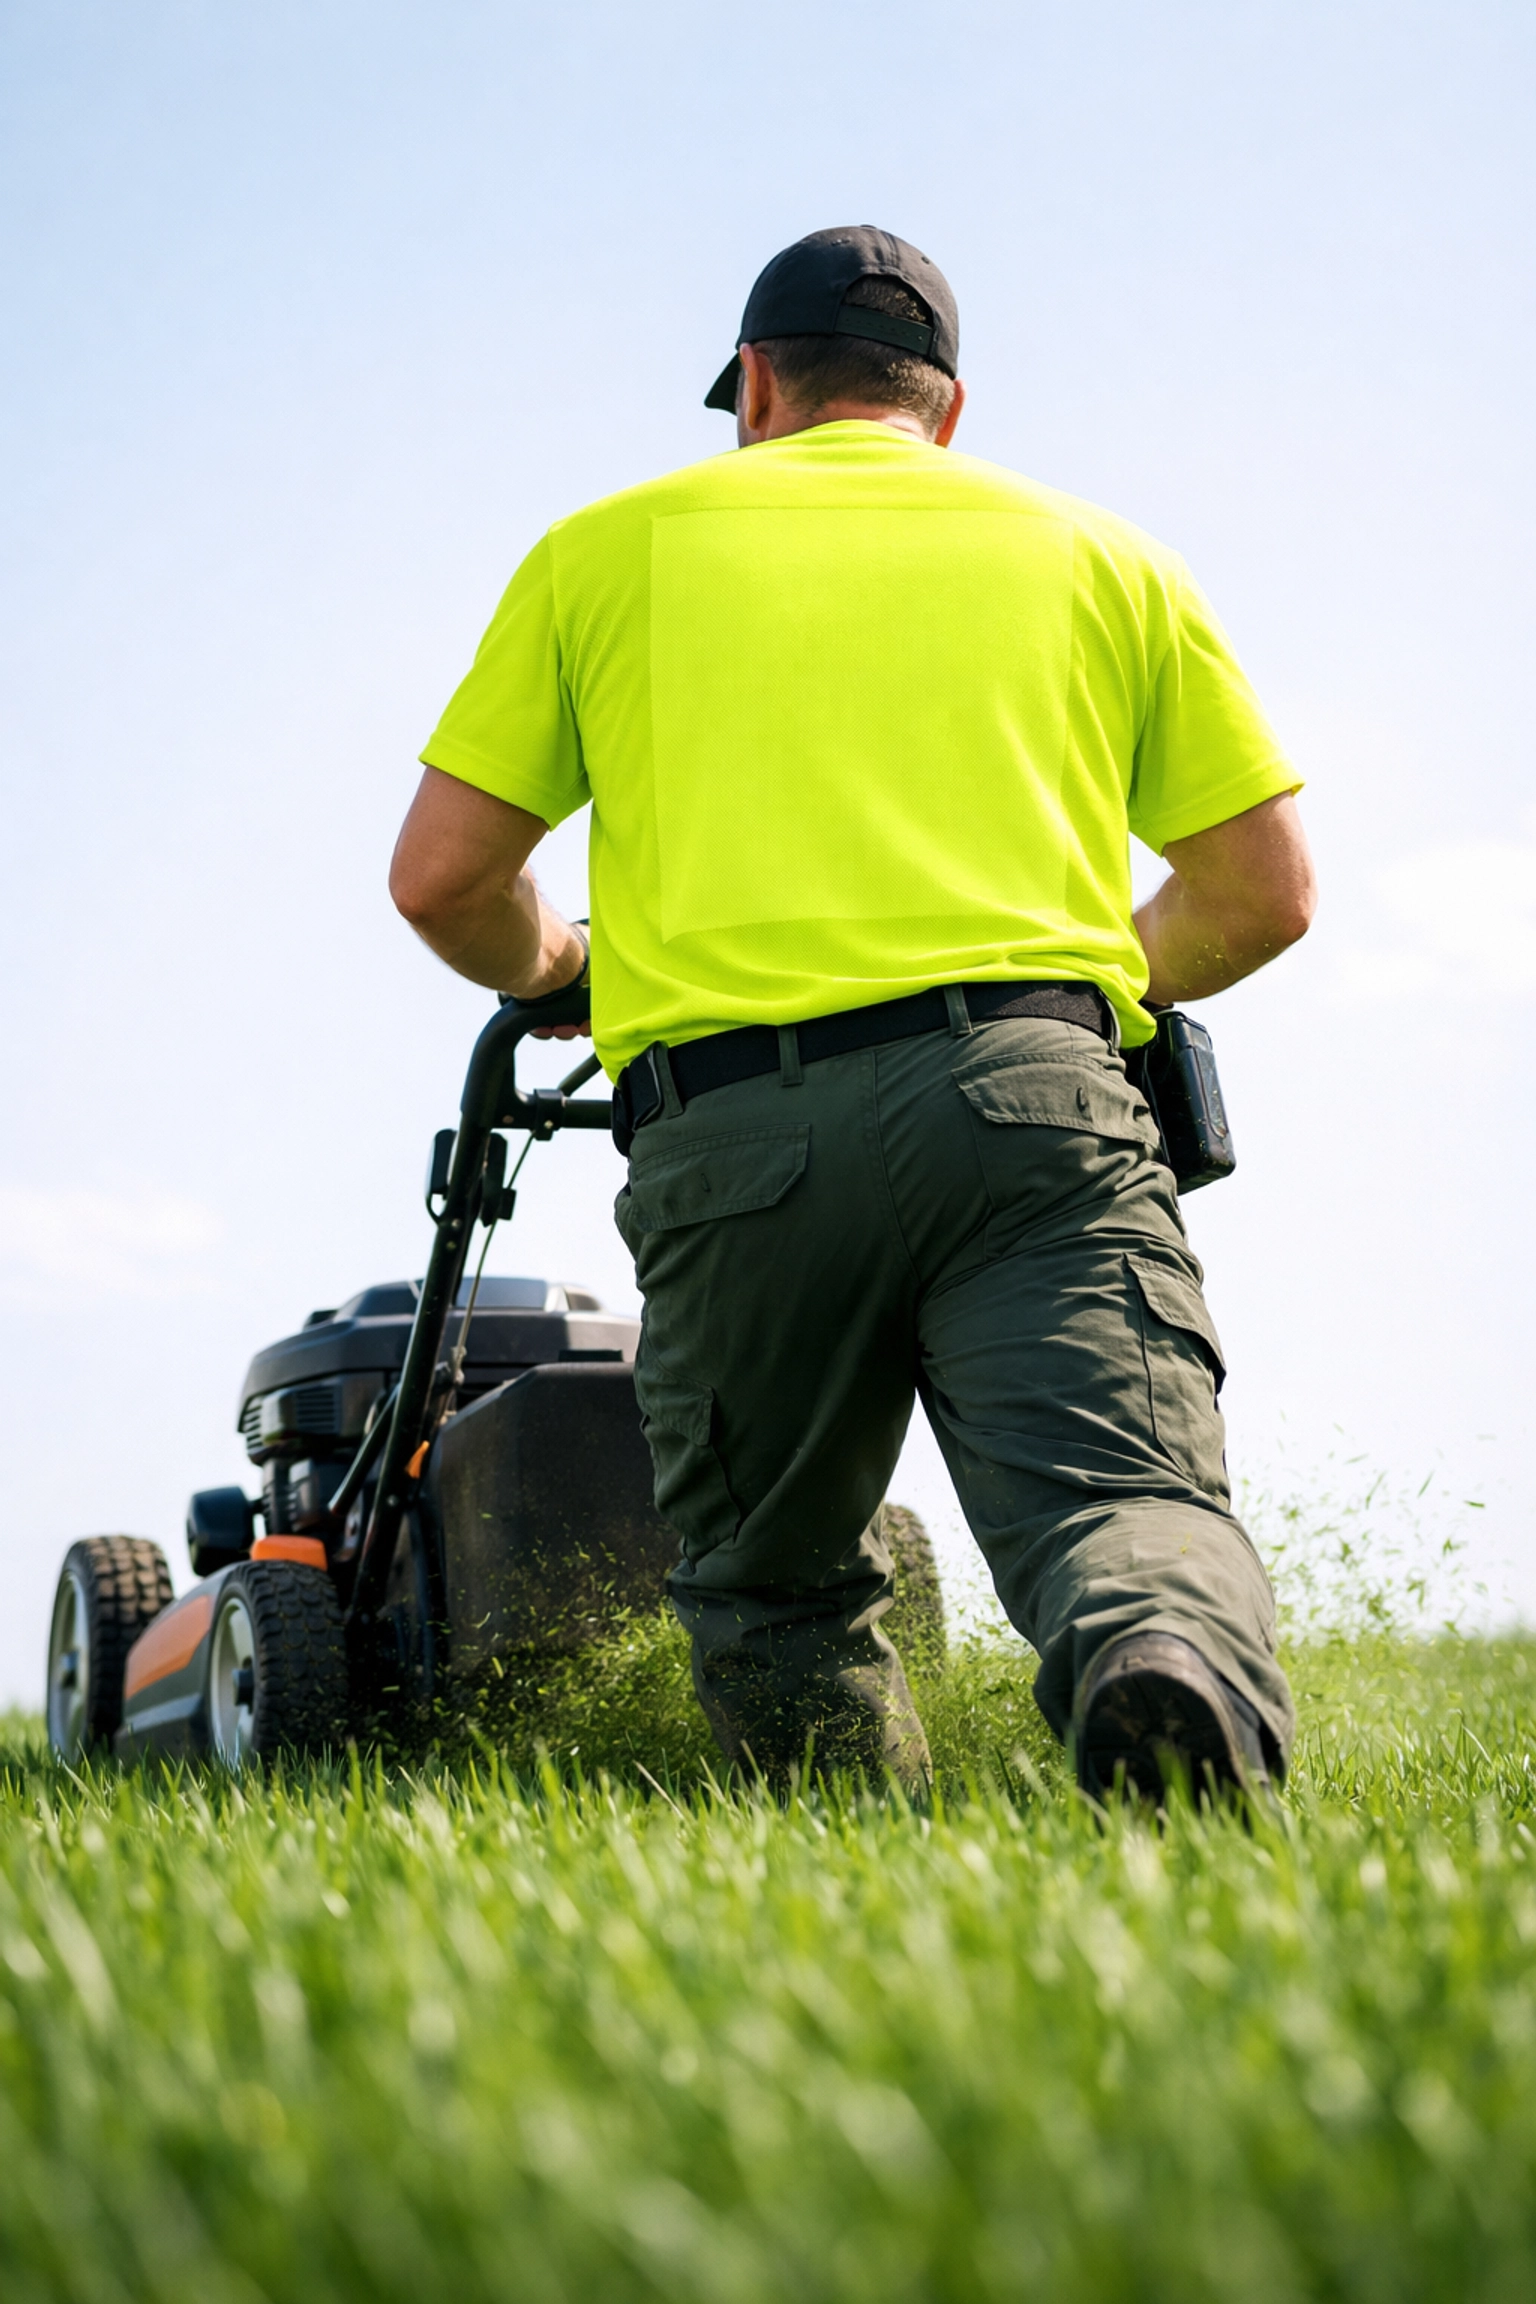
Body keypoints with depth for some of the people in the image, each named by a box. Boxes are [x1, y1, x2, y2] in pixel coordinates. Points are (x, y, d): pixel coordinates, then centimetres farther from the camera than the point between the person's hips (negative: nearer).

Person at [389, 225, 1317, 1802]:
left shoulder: (609, 548, 21)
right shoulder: (1095, 552, 23)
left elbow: (441, 878, 17)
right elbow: (1265, 891, 20)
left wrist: (551, 966, 38)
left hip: (730, 1138, 0)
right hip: (1029, 1100, 0)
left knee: (765, 1583, 16)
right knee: (1130, 1494, -14)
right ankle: (1178, 1673, -45)